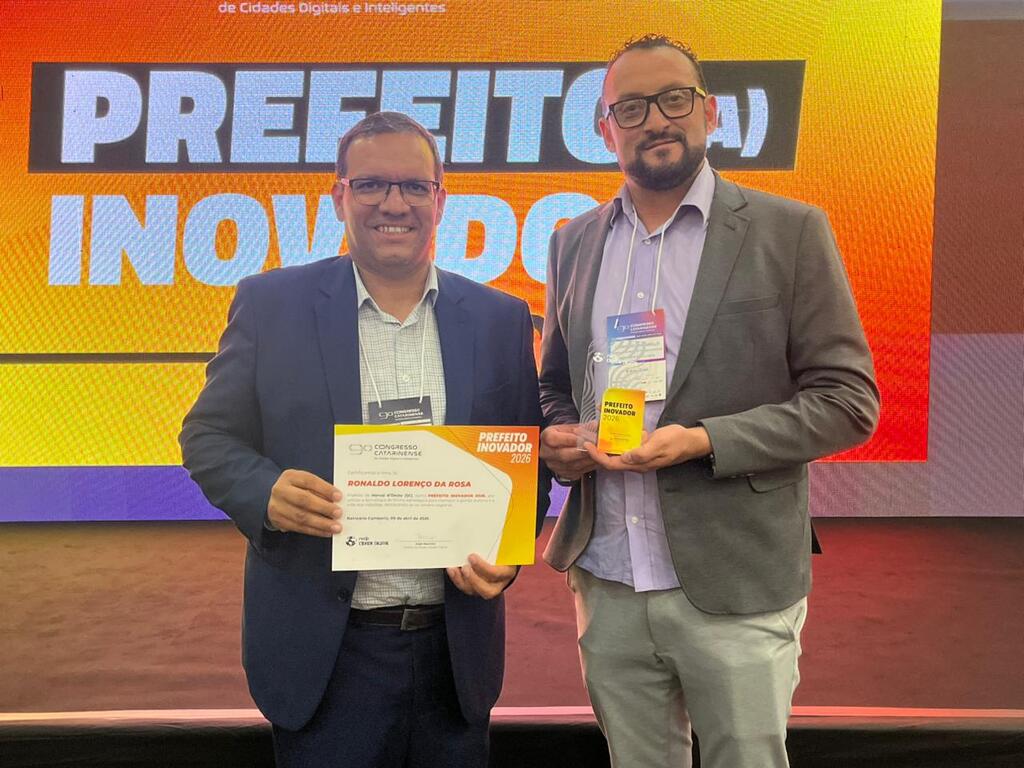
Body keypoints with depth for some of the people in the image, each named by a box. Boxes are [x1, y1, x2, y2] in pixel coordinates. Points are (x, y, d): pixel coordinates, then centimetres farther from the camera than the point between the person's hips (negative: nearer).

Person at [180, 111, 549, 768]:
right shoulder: (270, 305, -3)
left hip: (457, 647, 2)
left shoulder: (502, 320, 2)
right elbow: (210, 436, 1)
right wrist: (267, 492, -20)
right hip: (323, 653, -1)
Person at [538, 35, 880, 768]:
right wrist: (556, 436, -5)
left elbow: (849, 399, -6)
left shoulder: (789, 232, -4)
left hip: (734, 588, -3)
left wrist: (705, 441, -19)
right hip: (607, 585, 4)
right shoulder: (575, 242, 9)